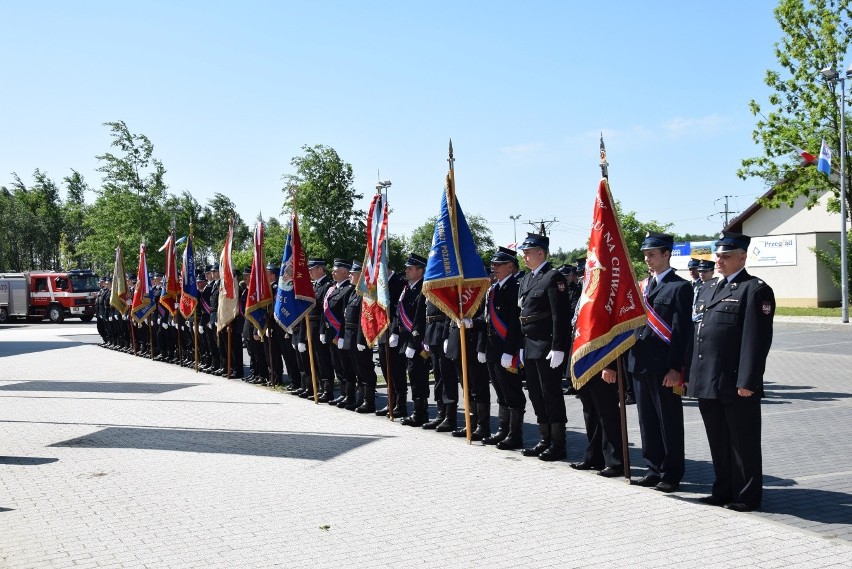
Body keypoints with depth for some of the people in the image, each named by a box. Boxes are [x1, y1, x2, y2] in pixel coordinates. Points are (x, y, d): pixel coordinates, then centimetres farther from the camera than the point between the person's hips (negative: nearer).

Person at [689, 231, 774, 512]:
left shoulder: (756, 290, -8)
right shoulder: (708, 289, 18)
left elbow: (757, 339, -15)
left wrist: (747, 381, -20)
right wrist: (691, 374, 14)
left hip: (736, 385, -8)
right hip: (707, 383, 8)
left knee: (743, 442, 4)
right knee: (718, 442, 16)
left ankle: (747, 496, 14)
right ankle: (723, 491, 27)